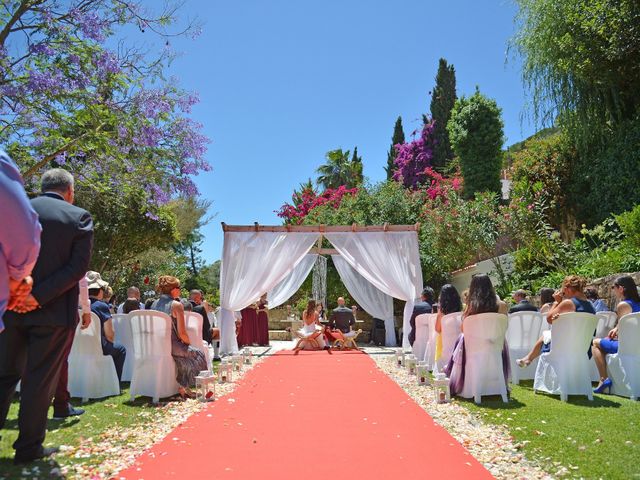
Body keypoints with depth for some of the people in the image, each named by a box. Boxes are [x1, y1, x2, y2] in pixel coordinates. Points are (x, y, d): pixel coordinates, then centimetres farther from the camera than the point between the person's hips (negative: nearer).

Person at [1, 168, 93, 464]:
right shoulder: (79, 217, -4)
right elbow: (78, 267, -11)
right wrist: (40, 297, -13)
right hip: (55, 310, -3)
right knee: (40, 381, 6)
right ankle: (28, 447, 16)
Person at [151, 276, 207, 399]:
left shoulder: (154, 304, 8)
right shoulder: (176, 305, -13)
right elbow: (182, 333, -15)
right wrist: (188, 342, 6)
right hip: (171, 346, -7)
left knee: (185, 352, 30)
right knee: (198, 355, 16)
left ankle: (182, 387, 30)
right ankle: (183, 387, 20)